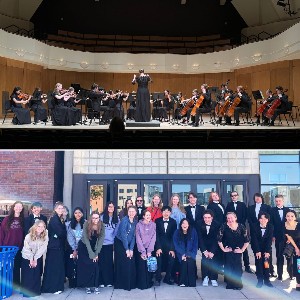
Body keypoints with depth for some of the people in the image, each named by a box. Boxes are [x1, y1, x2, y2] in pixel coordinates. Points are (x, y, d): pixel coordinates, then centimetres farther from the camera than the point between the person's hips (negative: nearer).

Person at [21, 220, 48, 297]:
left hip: (38, 258, 1)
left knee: (37, 275, 0)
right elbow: (27, 249, -11)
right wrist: (31, 259, -12)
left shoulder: (45, 237, -11)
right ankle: (26, 292, 7)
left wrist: (35, 259, -14)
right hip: (27, 258, -1)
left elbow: (42, 249, -13)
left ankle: (36, 291, 10)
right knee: (27, 275, -3)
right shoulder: (28, 236, -14)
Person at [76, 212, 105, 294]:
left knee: (95, 265, -9)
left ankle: (95, 286, -3)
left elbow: (101, 240, -16)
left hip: (94, 247, 2)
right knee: (85, 266, -6)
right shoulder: (86, 225, -24)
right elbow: (86, 240, -23)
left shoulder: (102, 226, -18)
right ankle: (87, 286, 2)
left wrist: (96, 253, -20)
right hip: (84, 247, -2)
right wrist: (91, 254, -24)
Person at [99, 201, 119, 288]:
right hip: (102, 243, -2)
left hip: (110, 243, 2)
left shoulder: (117, 219, 5)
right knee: (102, 262, 1)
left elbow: (116, 231, 9)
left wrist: (113, 239, 4)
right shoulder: (102, 217, -3)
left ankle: (109, 281, 15)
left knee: (109, 262, 6)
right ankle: (101, 281, 8)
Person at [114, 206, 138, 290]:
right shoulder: (124, 220, -16)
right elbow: (123, 235, -18)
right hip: (120, 243, -5)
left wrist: (131, 249, -7)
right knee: (123, 264, -4)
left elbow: (133, 236, 1)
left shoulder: (135, 222, 2)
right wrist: (127, 249, -16)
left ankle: (131, 283, 12)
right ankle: (122, 284, 7)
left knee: (131, 264, 0)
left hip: (129, 244, 5)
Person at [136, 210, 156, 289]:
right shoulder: (139, 225, -1)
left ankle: (148, 283, 14)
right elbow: (138, 239, -6)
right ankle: (141, 284, 8)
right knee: (141, 266, -5)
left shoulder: (153, 225, 3)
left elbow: (153, 238, -2)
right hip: (141, 248, -1)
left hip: (150, 248, 1)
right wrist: (143, 251, -12)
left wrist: (149, 251, -10)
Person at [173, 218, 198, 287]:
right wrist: (183, 254, -15)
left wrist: (189, 254, -10)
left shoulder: (193, 232, 1)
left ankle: (191, 282, -15)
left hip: (190, 253, 0)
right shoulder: (177, 232, 0)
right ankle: (183, 282, -16)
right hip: (181, 253, 0)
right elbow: (176, 245, -3)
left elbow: (195, 244, 2)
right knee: (184, 261, -27)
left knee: (190, 261, -26)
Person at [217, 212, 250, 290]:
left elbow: (247, 240, -3)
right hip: (228, 251, 0)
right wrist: (223, 249, -7)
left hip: (237, 251, 0)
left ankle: (237, 284, 13)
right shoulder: (224, 226, -13)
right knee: (228, 267, 0)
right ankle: (230, 284, 15)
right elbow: (219, 240, -7)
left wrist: (242, 250, -4)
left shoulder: (241, 227, -10)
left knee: (237, 267, -3)